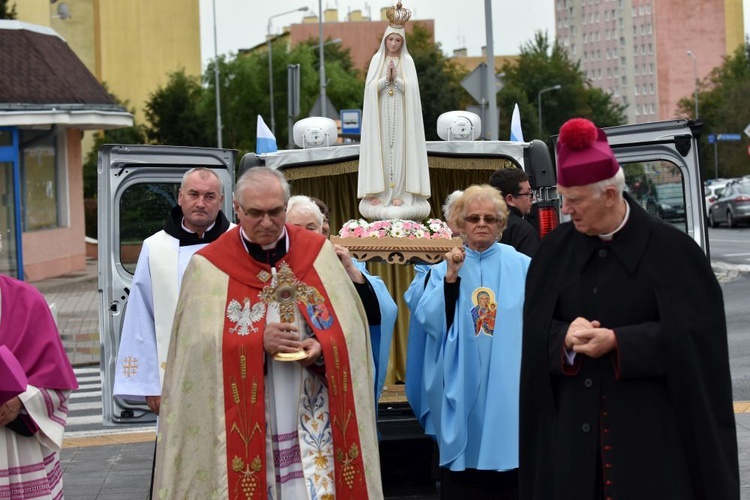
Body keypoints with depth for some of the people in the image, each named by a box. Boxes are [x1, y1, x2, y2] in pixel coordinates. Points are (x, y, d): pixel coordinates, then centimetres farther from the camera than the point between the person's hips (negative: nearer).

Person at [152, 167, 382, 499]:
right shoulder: (209, 266, -2)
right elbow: (200, 346, -7)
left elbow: (348, 327, 6)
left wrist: (322, 347, -14)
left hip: (312, 417, 2)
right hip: (244, 421, -2)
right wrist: (258, 342, -19)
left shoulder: (318, 252, 5)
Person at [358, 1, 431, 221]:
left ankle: (400, 193, -2)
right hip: (380, 114, 0)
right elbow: (370, 86, -3)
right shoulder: (376, 59, 5)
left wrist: (396, 79, -18)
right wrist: (386, 78, -18)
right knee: (380, 149, -2)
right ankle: (378, 192, -2)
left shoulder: (407, 61, 5)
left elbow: (411, 88, -4)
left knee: (400, 149, -2)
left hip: (401, 115, 0)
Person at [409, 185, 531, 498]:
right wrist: (451, 278, -14)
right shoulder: (444, 269, 6)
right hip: (462, 388, 1)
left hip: (508, 386, -1)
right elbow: (429, 323, -5)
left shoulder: (521, 267, 3)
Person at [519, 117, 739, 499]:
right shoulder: (555, 250, 6)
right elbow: (534, 330, 5)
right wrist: (565, 338, -18)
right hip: (572, 428, 3)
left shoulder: (669, 250, -6)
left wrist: (617, 342, -17)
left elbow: (695, 335, -9)